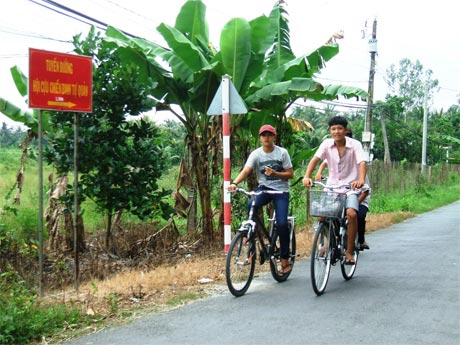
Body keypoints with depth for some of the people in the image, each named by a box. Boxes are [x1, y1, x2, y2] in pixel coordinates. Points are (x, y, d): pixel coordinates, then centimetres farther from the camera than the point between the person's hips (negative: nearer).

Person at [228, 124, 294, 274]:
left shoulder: (282, 152, -6)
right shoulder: (256, 154, -4)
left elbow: (290, 174, -2)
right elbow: (245, 171, -18)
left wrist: (274, 173, -20)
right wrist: (234, 183, -36)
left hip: (281, 190, -1)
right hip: (264, 188, 2)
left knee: (282, 224, -12)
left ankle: (285, 261, 0)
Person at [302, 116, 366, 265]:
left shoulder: (355, 145, -11)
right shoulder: (327, 144, -5)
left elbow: (362, 163, -25)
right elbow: (315, 159, -16)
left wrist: (361, 180, -45)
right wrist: (307, 176, -34)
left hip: (350, 187, -2)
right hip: (332, 186, 3)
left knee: (352, 214, -26)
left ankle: (349, 252, -11)